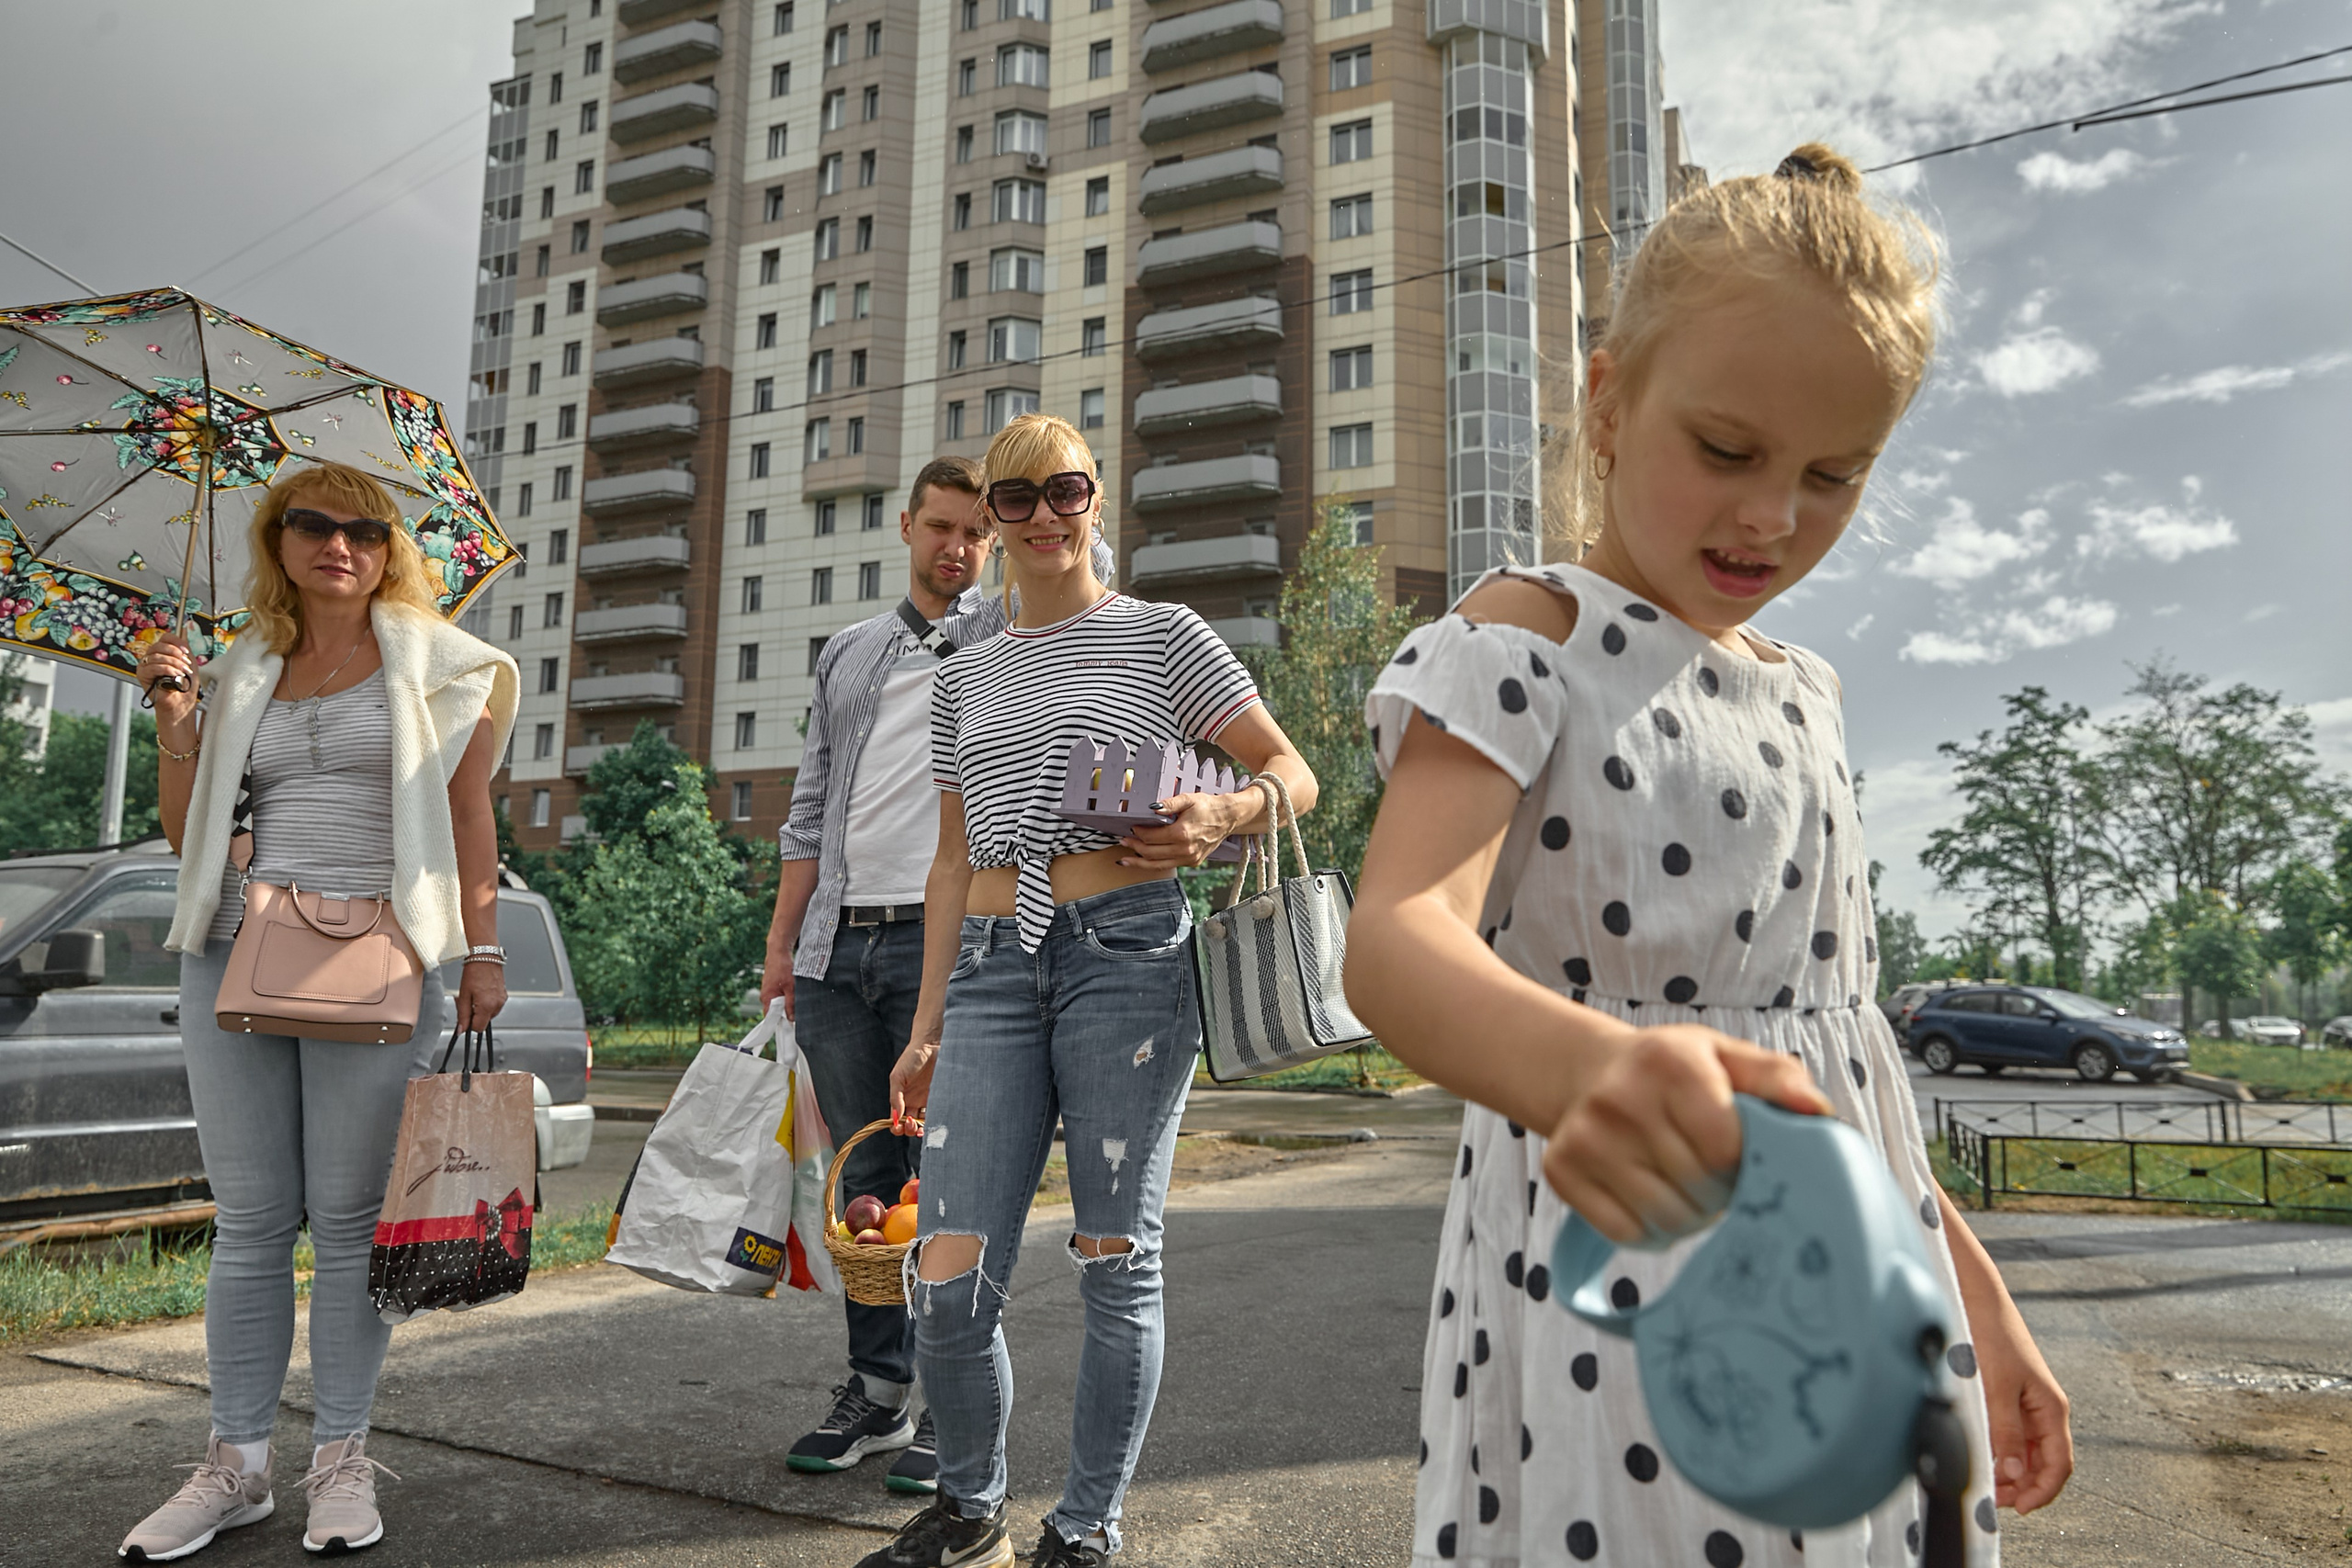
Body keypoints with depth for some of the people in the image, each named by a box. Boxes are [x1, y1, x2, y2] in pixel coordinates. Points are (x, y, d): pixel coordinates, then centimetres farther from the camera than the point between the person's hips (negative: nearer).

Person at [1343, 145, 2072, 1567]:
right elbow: (1397, 938, -28)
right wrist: (1586, 1066, -49)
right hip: (1614, 1290, -7)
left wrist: (1974, 1290, 20)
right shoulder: (1525, 641, -10)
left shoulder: (1801, 690, 12)